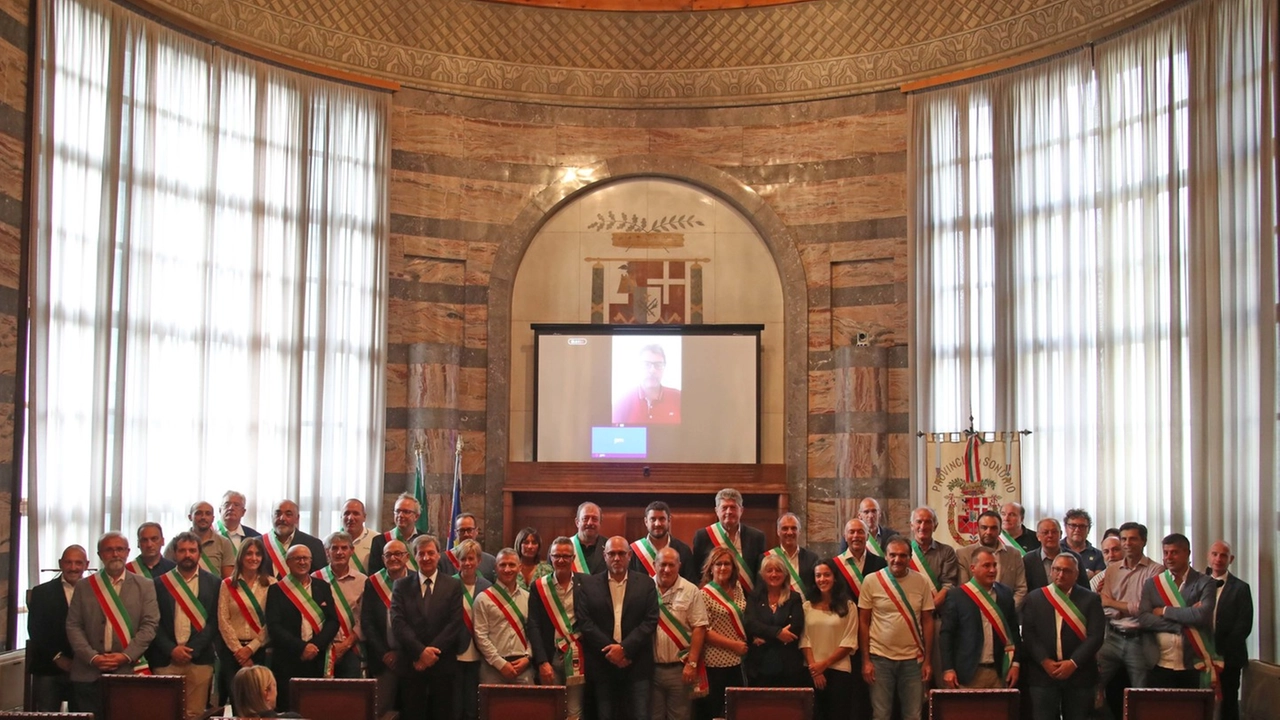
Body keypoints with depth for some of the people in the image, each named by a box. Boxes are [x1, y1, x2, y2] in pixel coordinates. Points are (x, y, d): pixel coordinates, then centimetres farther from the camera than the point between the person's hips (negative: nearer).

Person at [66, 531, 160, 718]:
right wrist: (92, 657, -8)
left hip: (129, 670, -1)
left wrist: (126, 656, -11)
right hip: (88, 674, 1)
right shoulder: (84, 586, 10)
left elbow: (150, 625, 0)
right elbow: (73, 626, 5)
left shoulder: (144, 586, 7)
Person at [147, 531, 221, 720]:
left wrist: (191, 650, -10)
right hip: (166, 658, 1)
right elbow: (155, 622, 3)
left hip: (199, 659, 0)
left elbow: (214, 622, 0)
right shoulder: (160, 582, 8)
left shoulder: (214, 583, 5)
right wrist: (171, 649, -9)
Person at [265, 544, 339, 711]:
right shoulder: (276, 590, 3)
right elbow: (274, 626, -6)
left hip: (318, 661, 2)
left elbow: (333, 621, 6)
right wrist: (301, 647, -15)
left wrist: (315, 645, -10)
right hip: (287, 661, -2)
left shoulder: (322, 587, 11)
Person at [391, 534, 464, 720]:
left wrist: (432, 652, -13)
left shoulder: (453, 585, 4)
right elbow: (398, 623, -4)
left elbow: (455, 624, -5)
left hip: (443, 664, 0)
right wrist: (421, 651, -15)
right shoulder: (402, 585, 6)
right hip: (411, 664, 1)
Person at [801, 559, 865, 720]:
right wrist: (814, 667, -10)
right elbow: (804, 640, 2)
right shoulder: (807, 606, 7)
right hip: (813, 672, 2)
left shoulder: (848, 606, 0)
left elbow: (849, 643, -4)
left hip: (839, 670, -2)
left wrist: (824, 664, -9)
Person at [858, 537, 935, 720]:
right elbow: (863, 622, -1)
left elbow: (927, 621, 5)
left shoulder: (921, 581, -1)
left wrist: (927, 660, 2)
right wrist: (866, 660, -4)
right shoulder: (871, 580, -5)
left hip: (913, 659, 1)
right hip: (880, 657, -1)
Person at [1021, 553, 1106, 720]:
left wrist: (1073, 663, -12)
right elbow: (1028, 634, 1)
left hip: (1078, 674, 0)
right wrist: (1045, 661, -12)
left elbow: (1096, 635, -3)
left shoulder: (1091, 599, 5)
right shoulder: (1034, 598, 8)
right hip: (1043, 673, 0)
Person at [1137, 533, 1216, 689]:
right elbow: (1143, 618, -4)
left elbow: (1202, 615, -14)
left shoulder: (1205, 583, 2)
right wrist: (1183, 623, -12)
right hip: (1159, 665, 2)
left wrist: (1165, 611, -7)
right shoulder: (1152, 584, 9)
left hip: (1194, 666, -1)